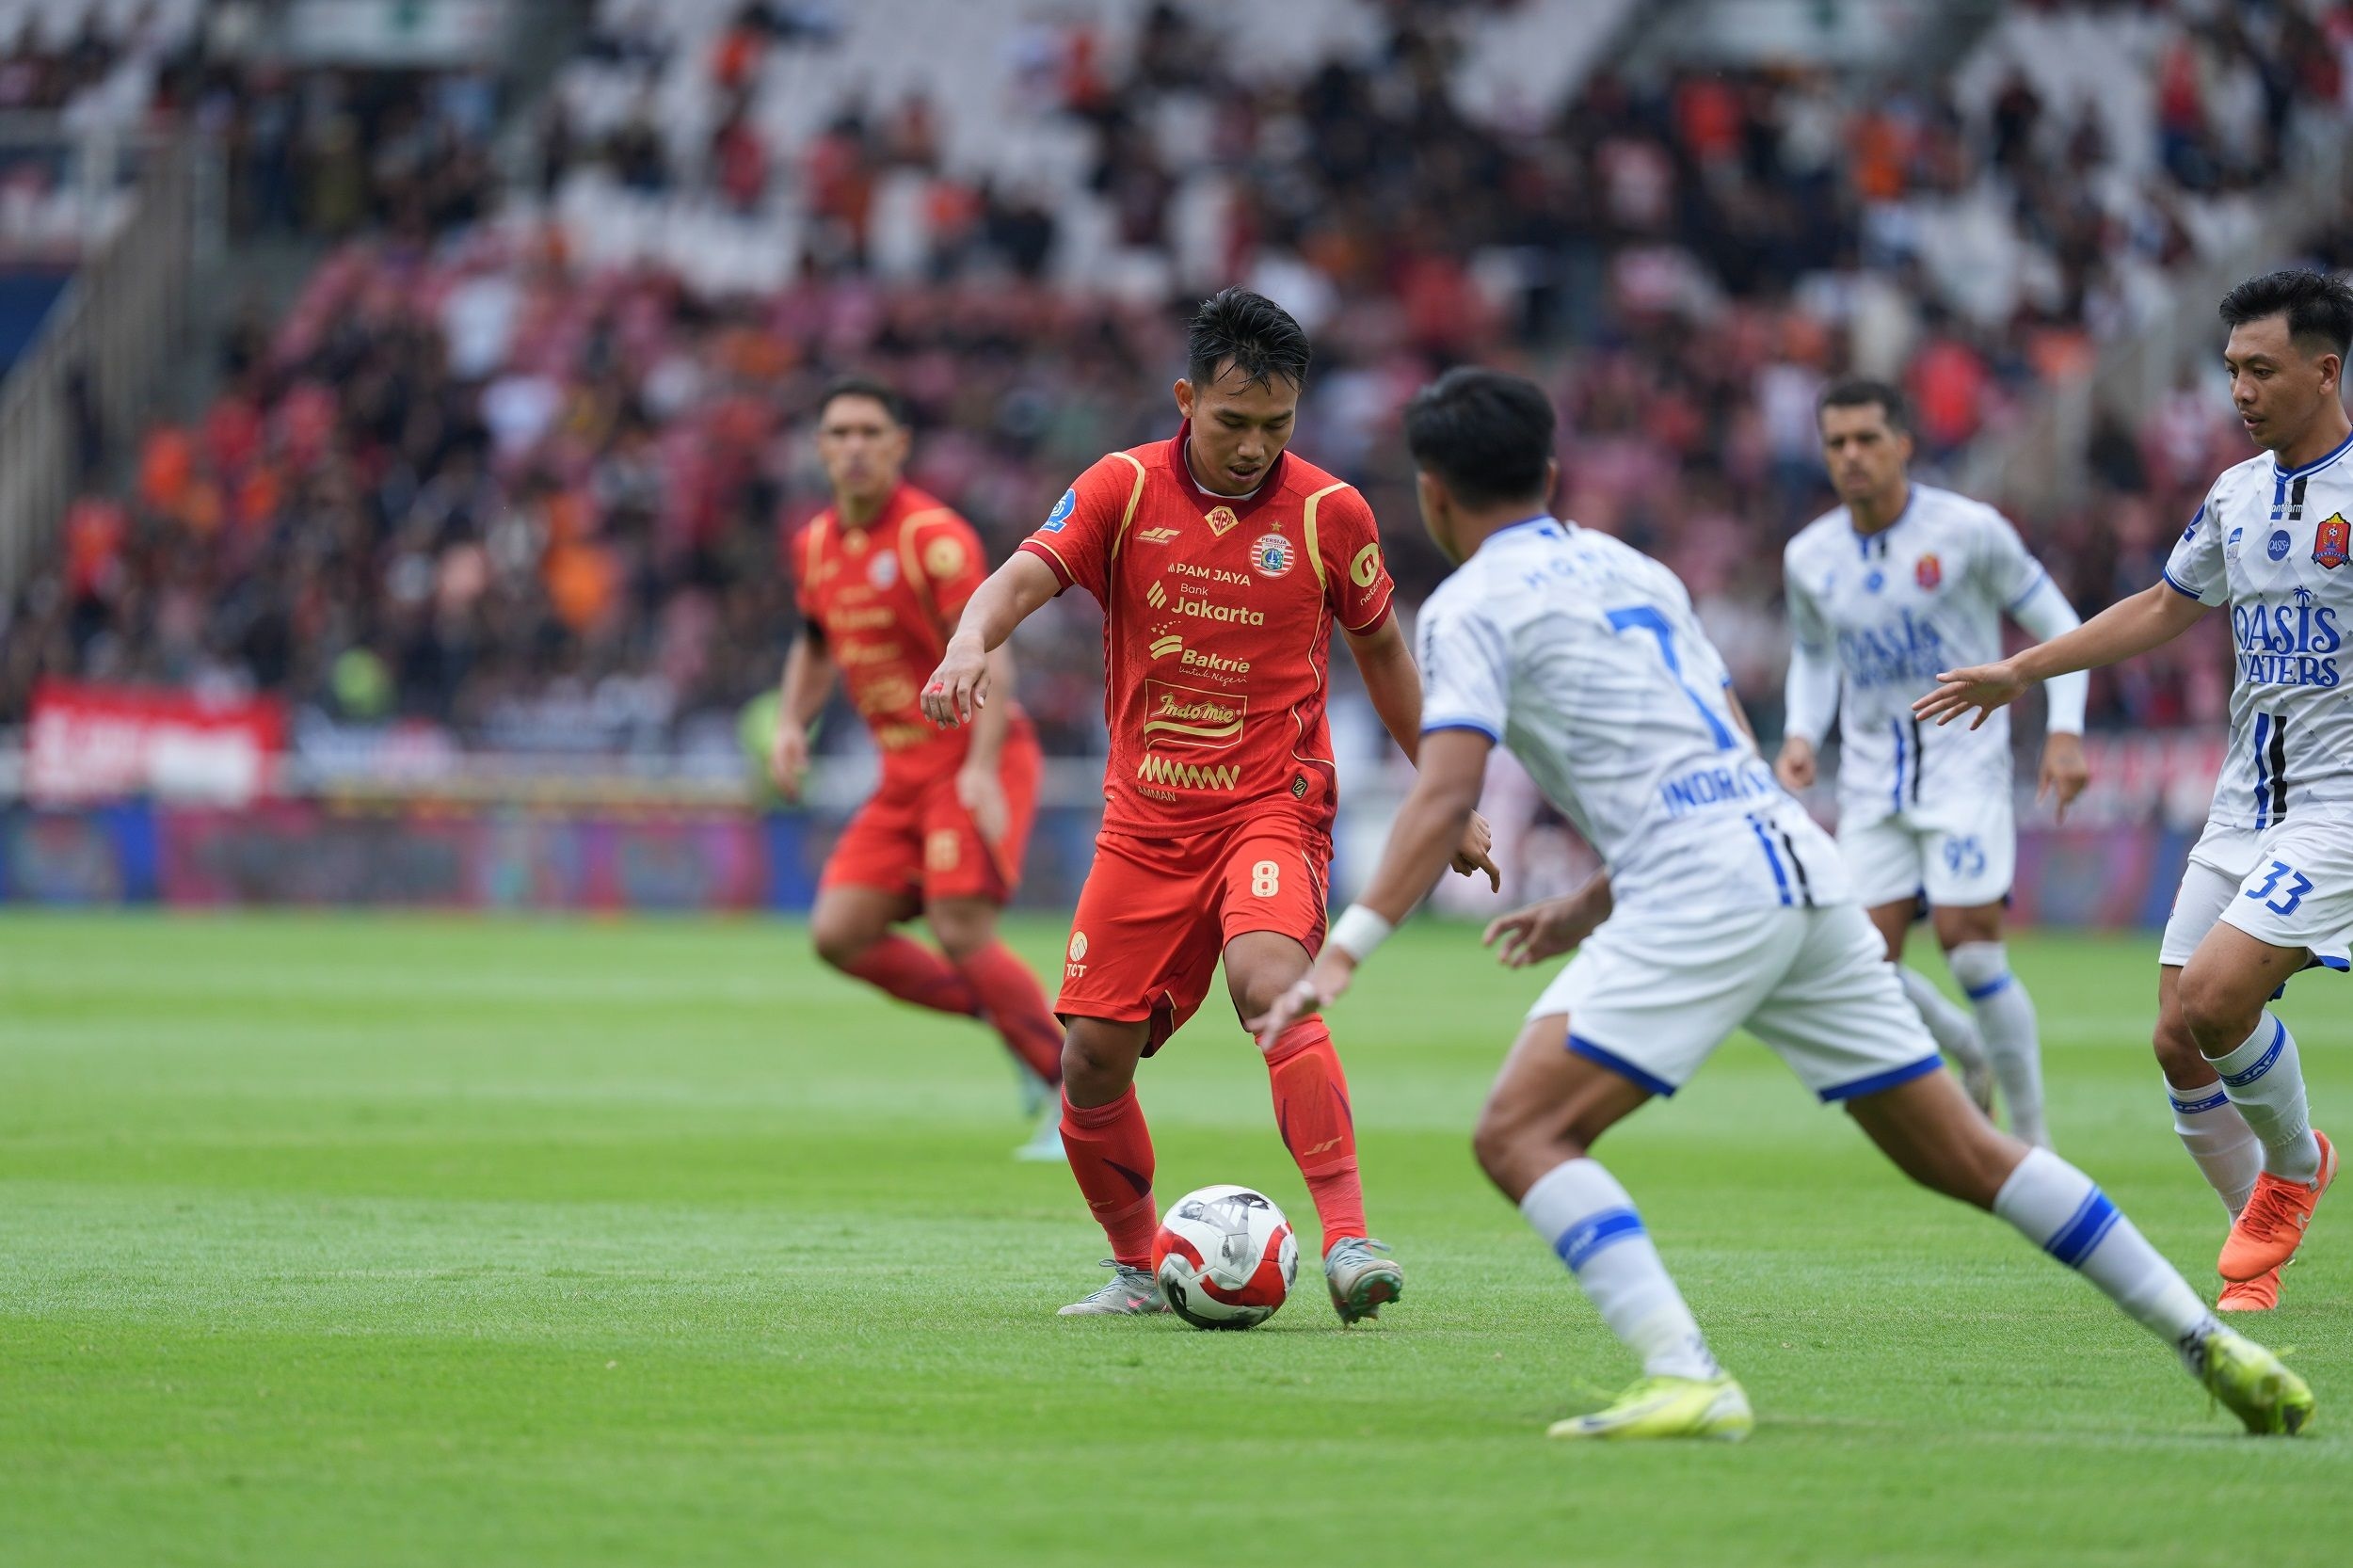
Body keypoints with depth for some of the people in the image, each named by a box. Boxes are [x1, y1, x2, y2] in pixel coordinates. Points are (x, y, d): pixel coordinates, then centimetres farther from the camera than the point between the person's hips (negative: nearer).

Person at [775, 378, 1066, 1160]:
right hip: (904, 768, 8)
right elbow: (816, 645, 25)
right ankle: (1009, 1019, 11)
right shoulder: (815, 545, 8)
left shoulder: (933, 537, -15)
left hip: (970, 760, -8)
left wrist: (981, 769, -32)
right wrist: (792, 723, 7)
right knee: (839, 932, -3)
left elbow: (988, 653, -21)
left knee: (961, 931, -19)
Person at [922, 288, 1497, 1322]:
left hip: (1272, 803, -3)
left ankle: (1349, 1239, -34)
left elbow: (1381, 651, 12)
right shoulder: (1123, 490, -2)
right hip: (1145, 816, 3)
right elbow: (1024, 578, -16)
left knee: (1269, 984, -31)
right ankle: (1138, 1268, 22)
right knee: (1092, 1056, -1)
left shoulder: (1328, 512, -3)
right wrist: (971, 643, -39)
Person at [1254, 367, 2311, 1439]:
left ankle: (1686, 1379, -25)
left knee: (1521, 1134, -8)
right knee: (1964, 1155, 14)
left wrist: (1344, 953, -18)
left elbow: (1445, 794, -13)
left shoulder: (1471, 605, 2)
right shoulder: (1630, 569, 25)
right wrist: (1591, 907, 31)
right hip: (1801, 865, 8)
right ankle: (2207, 1342, 14)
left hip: (1699, 893, -8)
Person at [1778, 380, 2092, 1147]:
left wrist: (2065, 732, -12)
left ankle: (2033, 1136, 0)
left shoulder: (1968, 530, -9)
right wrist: (1801, 733, 2)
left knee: (1970, 945, -15)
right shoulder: (1810, 558, 2)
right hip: (1872, 780, 4)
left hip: (1964, 763, -4)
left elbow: (2057, 626, 0)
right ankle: (1970, 1055, 26)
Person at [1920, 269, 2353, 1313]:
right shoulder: (2237, 495, 12)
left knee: (2215, 996, -23)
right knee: (2178, 1041, -1)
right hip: (2246, 801, 7)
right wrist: (2021, 673, 28)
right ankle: (2263, 1251, 15)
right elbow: (2165, 608, 26)